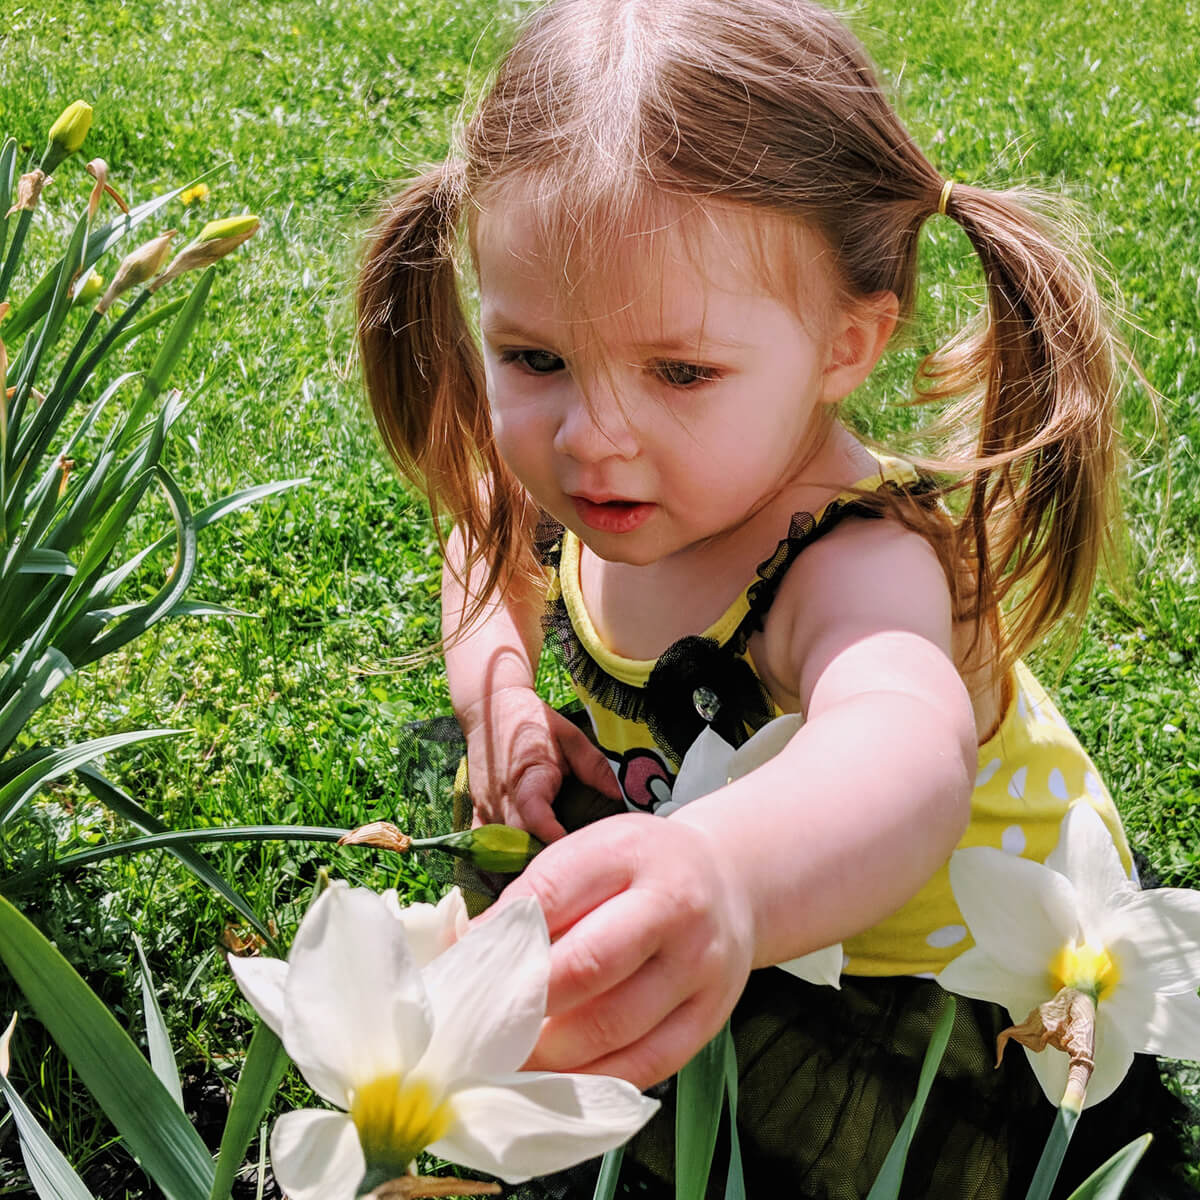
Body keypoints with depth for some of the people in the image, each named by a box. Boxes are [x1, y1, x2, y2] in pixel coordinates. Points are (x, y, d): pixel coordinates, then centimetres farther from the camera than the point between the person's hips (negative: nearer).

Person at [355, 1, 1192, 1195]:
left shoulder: (858, 563, -39)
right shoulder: (604, 479, -17)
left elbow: (907, 748, -63)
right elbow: (491, 522, 8)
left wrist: (728, 876, -84)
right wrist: (493, 686, -11)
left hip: (960, 977, -6)